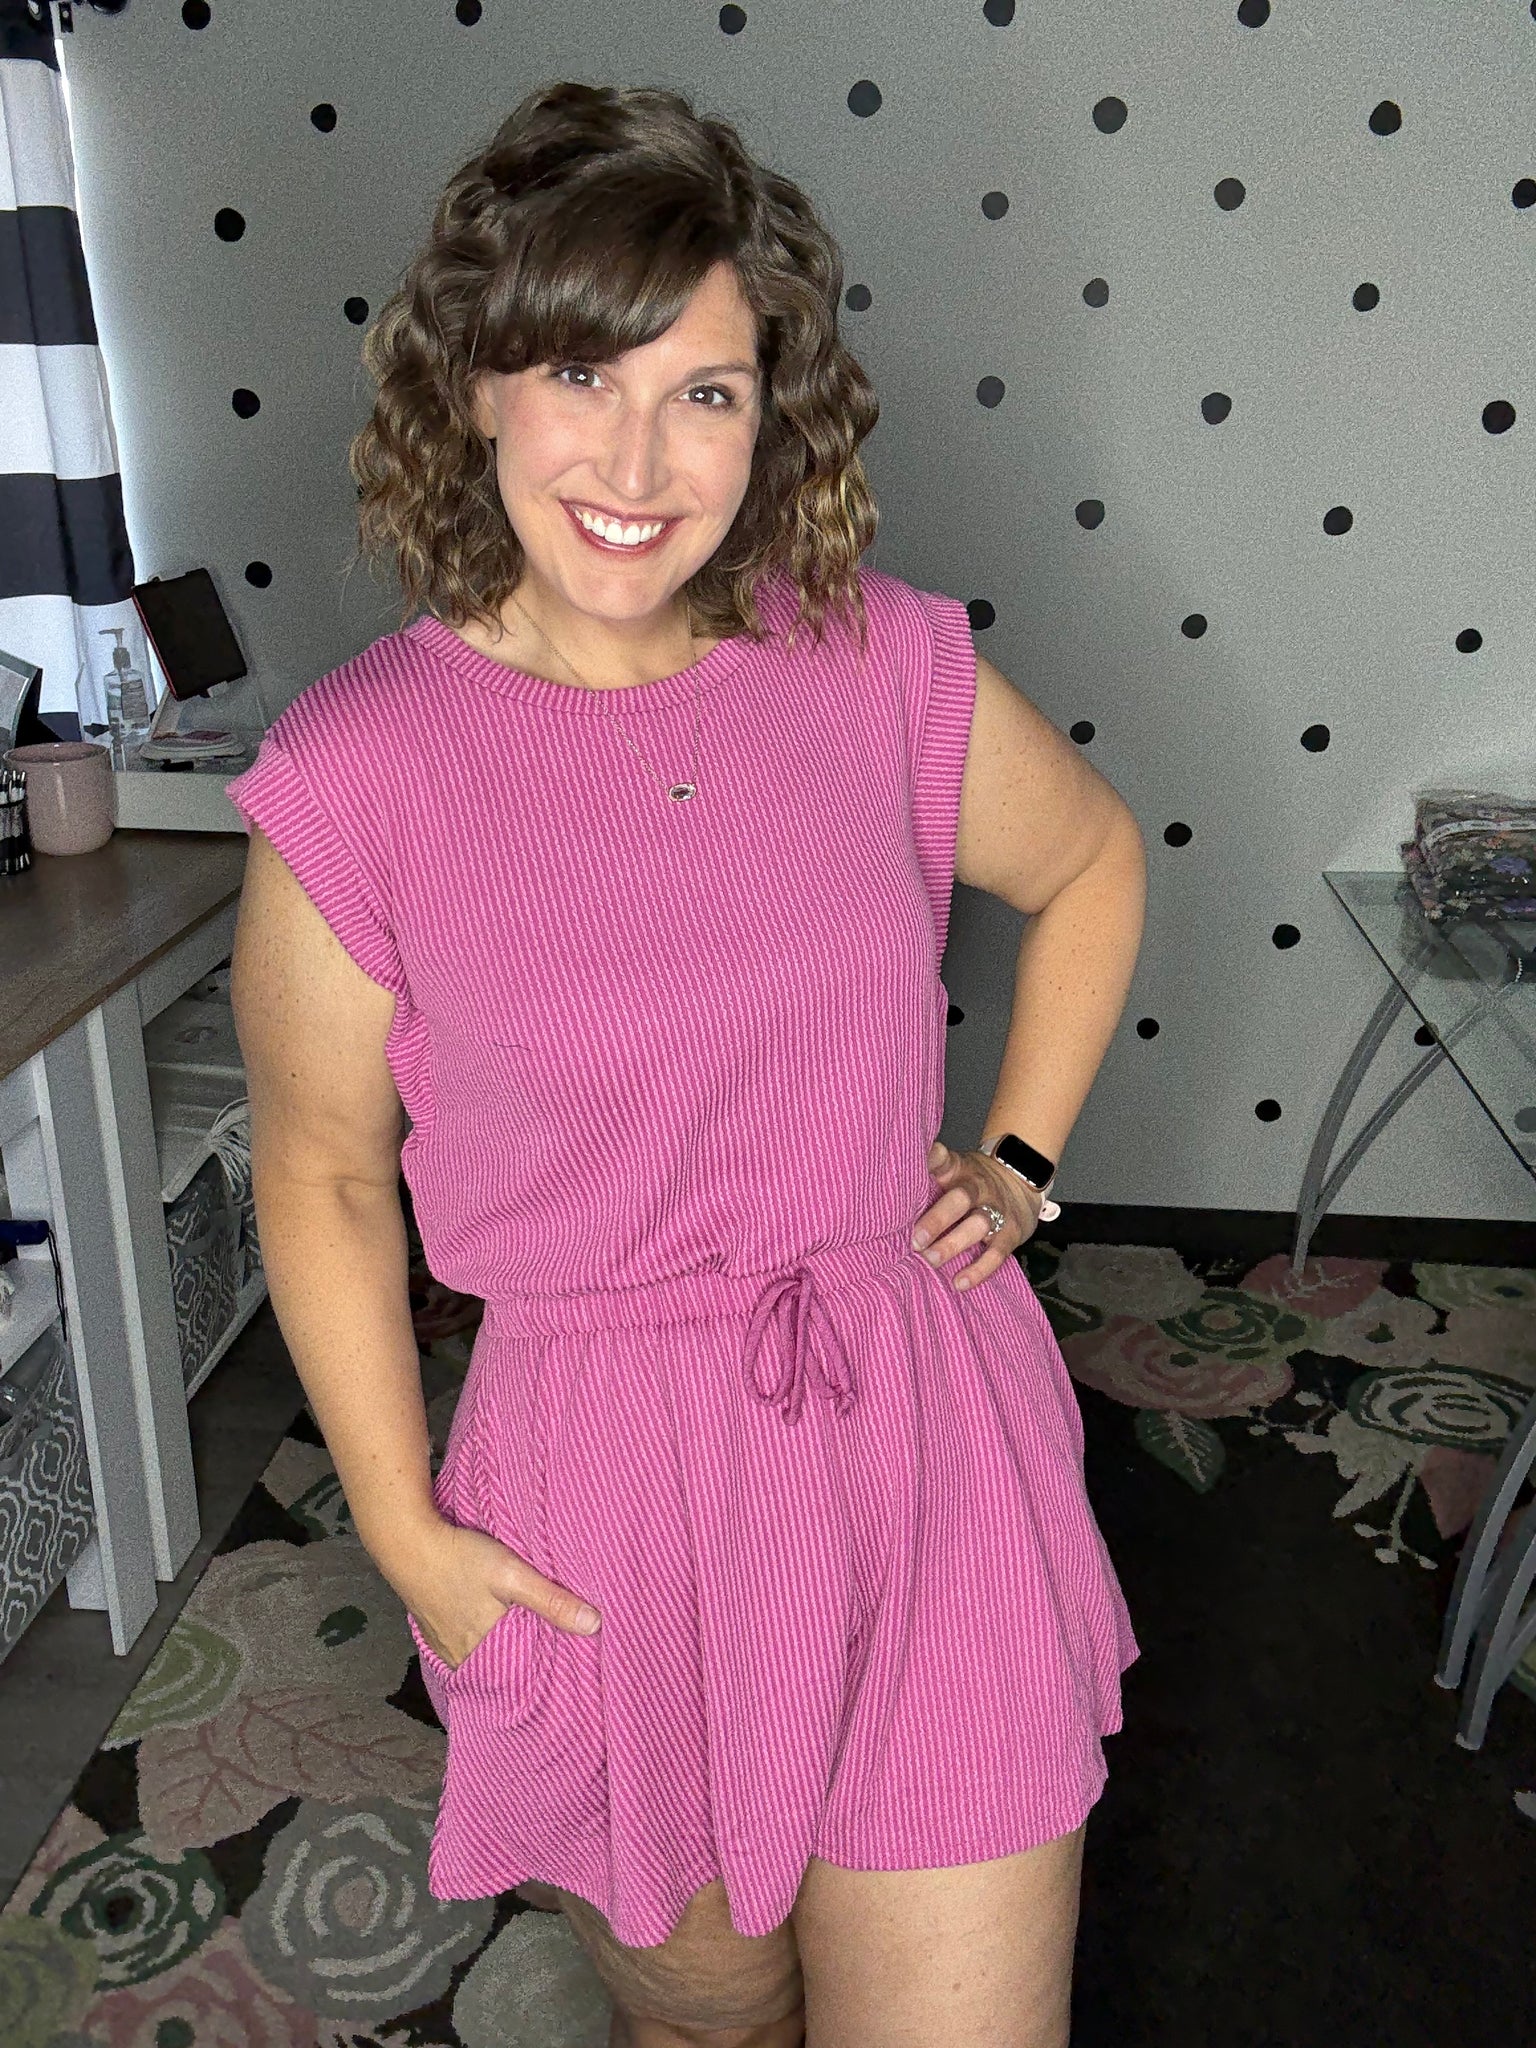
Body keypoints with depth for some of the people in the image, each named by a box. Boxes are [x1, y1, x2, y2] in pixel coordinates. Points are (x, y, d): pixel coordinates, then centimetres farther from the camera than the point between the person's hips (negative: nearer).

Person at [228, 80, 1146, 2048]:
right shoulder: (354, 773, -12)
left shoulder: (889, 668, -6)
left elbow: (1091, 865, 14)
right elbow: (322, 1174, -1)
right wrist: (407, 1535, 0)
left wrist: (1019, 1157, 6)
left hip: (928, 1440, 2)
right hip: (613, 1492, -1)